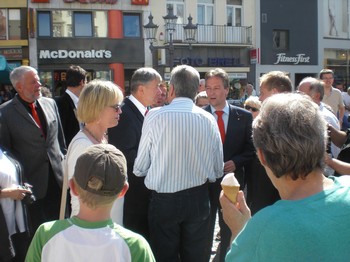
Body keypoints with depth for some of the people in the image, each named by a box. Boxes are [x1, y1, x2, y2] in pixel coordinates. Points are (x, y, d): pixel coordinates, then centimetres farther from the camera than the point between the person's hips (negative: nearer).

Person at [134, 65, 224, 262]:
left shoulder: (155, 116, -12)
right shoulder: (209, 119, -4)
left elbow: (140, 168, -6)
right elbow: (218, 171, 2)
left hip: (165, 200, -2)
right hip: (199, 199, 3)